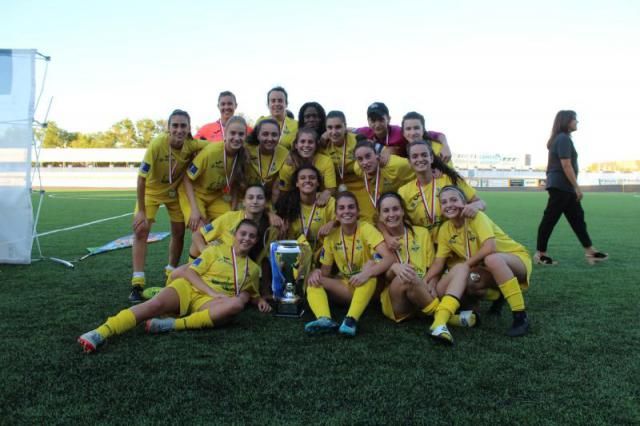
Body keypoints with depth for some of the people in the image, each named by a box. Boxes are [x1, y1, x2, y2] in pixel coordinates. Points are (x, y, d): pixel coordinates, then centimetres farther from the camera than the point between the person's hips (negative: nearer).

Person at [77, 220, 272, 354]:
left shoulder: (253, 268, 18)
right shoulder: (216, 251, 10)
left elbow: (248, 292, 33)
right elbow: (189, 273, 1)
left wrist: (259, 300, 10)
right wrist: (213, 292, -13)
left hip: (208, 303, 1)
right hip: (188, 289, -1)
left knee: (236, 305, -34)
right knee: (155, 304, -32)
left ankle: (172, 324, -38)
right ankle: (101, 332, -42)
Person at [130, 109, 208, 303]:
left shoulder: (192, 145, -28)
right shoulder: (157, 144, -34)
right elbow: (141, 178, -27)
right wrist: (141, 211, -23)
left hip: (175, 190, 3)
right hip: (152, 190, -2)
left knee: (179, 233, 7)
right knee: (141, 230, -14)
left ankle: (171, 273, 31)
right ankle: (137, 283, -9)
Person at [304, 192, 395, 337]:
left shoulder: (366, 229, -15)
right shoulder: (331, 237, -4)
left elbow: (389, 258, -27)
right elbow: (325, 271, 1)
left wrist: (367, 273, -43)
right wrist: (316, 272, -23)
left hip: (368, 288, -3)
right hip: (344, 286, 4)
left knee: (371, 264, -33)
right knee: (313, 280, -18)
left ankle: (352, 319, -43)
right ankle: (325, 319, -42)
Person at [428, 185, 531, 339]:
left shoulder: (476, 216, -22)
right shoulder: (445, 230, -5)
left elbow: (490, 247, -35)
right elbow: (439, 262, -5)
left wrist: (467, 264, -26)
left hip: (516, 257, -6)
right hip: (490, 270, 6)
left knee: (492, 259, -38)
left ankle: (521, 317, -30)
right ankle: (498, 296, 11)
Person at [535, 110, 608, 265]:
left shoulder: (560, 138, 18)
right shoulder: (564, 139, -13)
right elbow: (566, 165, -19)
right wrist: (577, 187, -17)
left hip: (563, 186, 11)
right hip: (561, 186, -11)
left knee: (577, 217, 11)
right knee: (549, 220, -5)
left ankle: (589, 251, 15)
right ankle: (540, 253, 2)